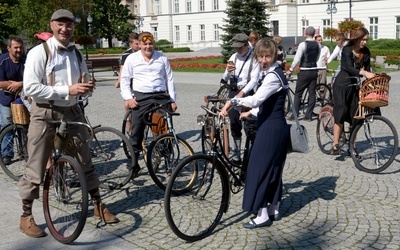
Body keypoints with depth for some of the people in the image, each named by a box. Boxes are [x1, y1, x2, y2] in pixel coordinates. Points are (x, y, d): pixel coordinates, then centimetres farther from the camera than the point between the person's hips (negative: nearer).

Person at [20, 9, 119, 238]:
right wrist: (67, 90, -23)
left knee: (86, 162, 13)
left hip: (72, 112, 5)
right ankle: (26, 217, 17)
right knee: (36, 169, 2)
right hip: (45, 114, -5)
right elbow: (31, 88, -18)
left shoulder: (76, 54, 9)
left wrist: (87, 87, -8)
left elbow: (85, 82, 17)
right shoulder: (39, 52, -10)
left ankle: (98, 205, 27)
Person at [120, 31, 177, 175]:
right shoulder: (132, 58, 9)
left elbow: (169, 79, 13)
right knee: (136, 132, -2)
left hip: (161, 96, 1)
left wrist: (173, 100, 7)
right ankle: (134, 164, 7)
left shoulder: (162, 58, 13)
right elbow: (124, 79, 9)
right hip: (141, 97, -1)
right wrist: (128, 98, -4)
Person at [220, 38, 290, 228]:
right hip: (276, 127, 10)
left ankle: (262, 216, 2)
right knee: (273, 168, 15)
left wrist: (232, 101, -35)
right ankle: (274, 210, 25)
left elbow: (256, 99, -32)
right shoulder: (273, 73, 14)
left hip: (271, 129, -10)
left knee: (259, 168, -5)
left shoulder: (273, 76, -18)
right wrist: (251, 113, 19)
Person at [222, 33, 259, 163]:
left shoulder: (254, 58, -6)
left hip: (246, 93, -5)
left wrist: (242, 93, -26)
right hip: (233, 92, 5)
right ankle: (236, 155, 16)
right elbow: (225, 78, 11)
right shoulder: (233, 57, 9)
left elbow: (254, 80, -14)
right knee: (234, 125, 7)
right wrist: (228, 71, -11)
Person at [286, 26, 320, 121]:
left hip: (304, 72, -5)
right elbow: (317, 58, 14)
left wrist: (290, 70, -5)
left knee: (298, 93, 2)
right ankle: (309, 115, 10)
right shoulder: (317, 45, 5)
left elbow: (297, 59, -15)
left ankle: (294, 115, 1)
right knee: (312, 94, 7)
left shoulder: (303, 44, -13)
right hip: (314, 71, 5)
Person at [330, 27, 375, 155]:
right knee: (340, 113, -13)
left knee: (354, 115, 3)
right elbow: (349, 68, -29)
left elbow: (367, 69, 5)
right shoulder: (347, 50, -15)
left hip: (354, 86, 5)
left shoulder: (365, 52, 2)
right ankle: (335, 145, -9)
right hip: (342, 85, -5)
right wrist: (364, 73, -43)